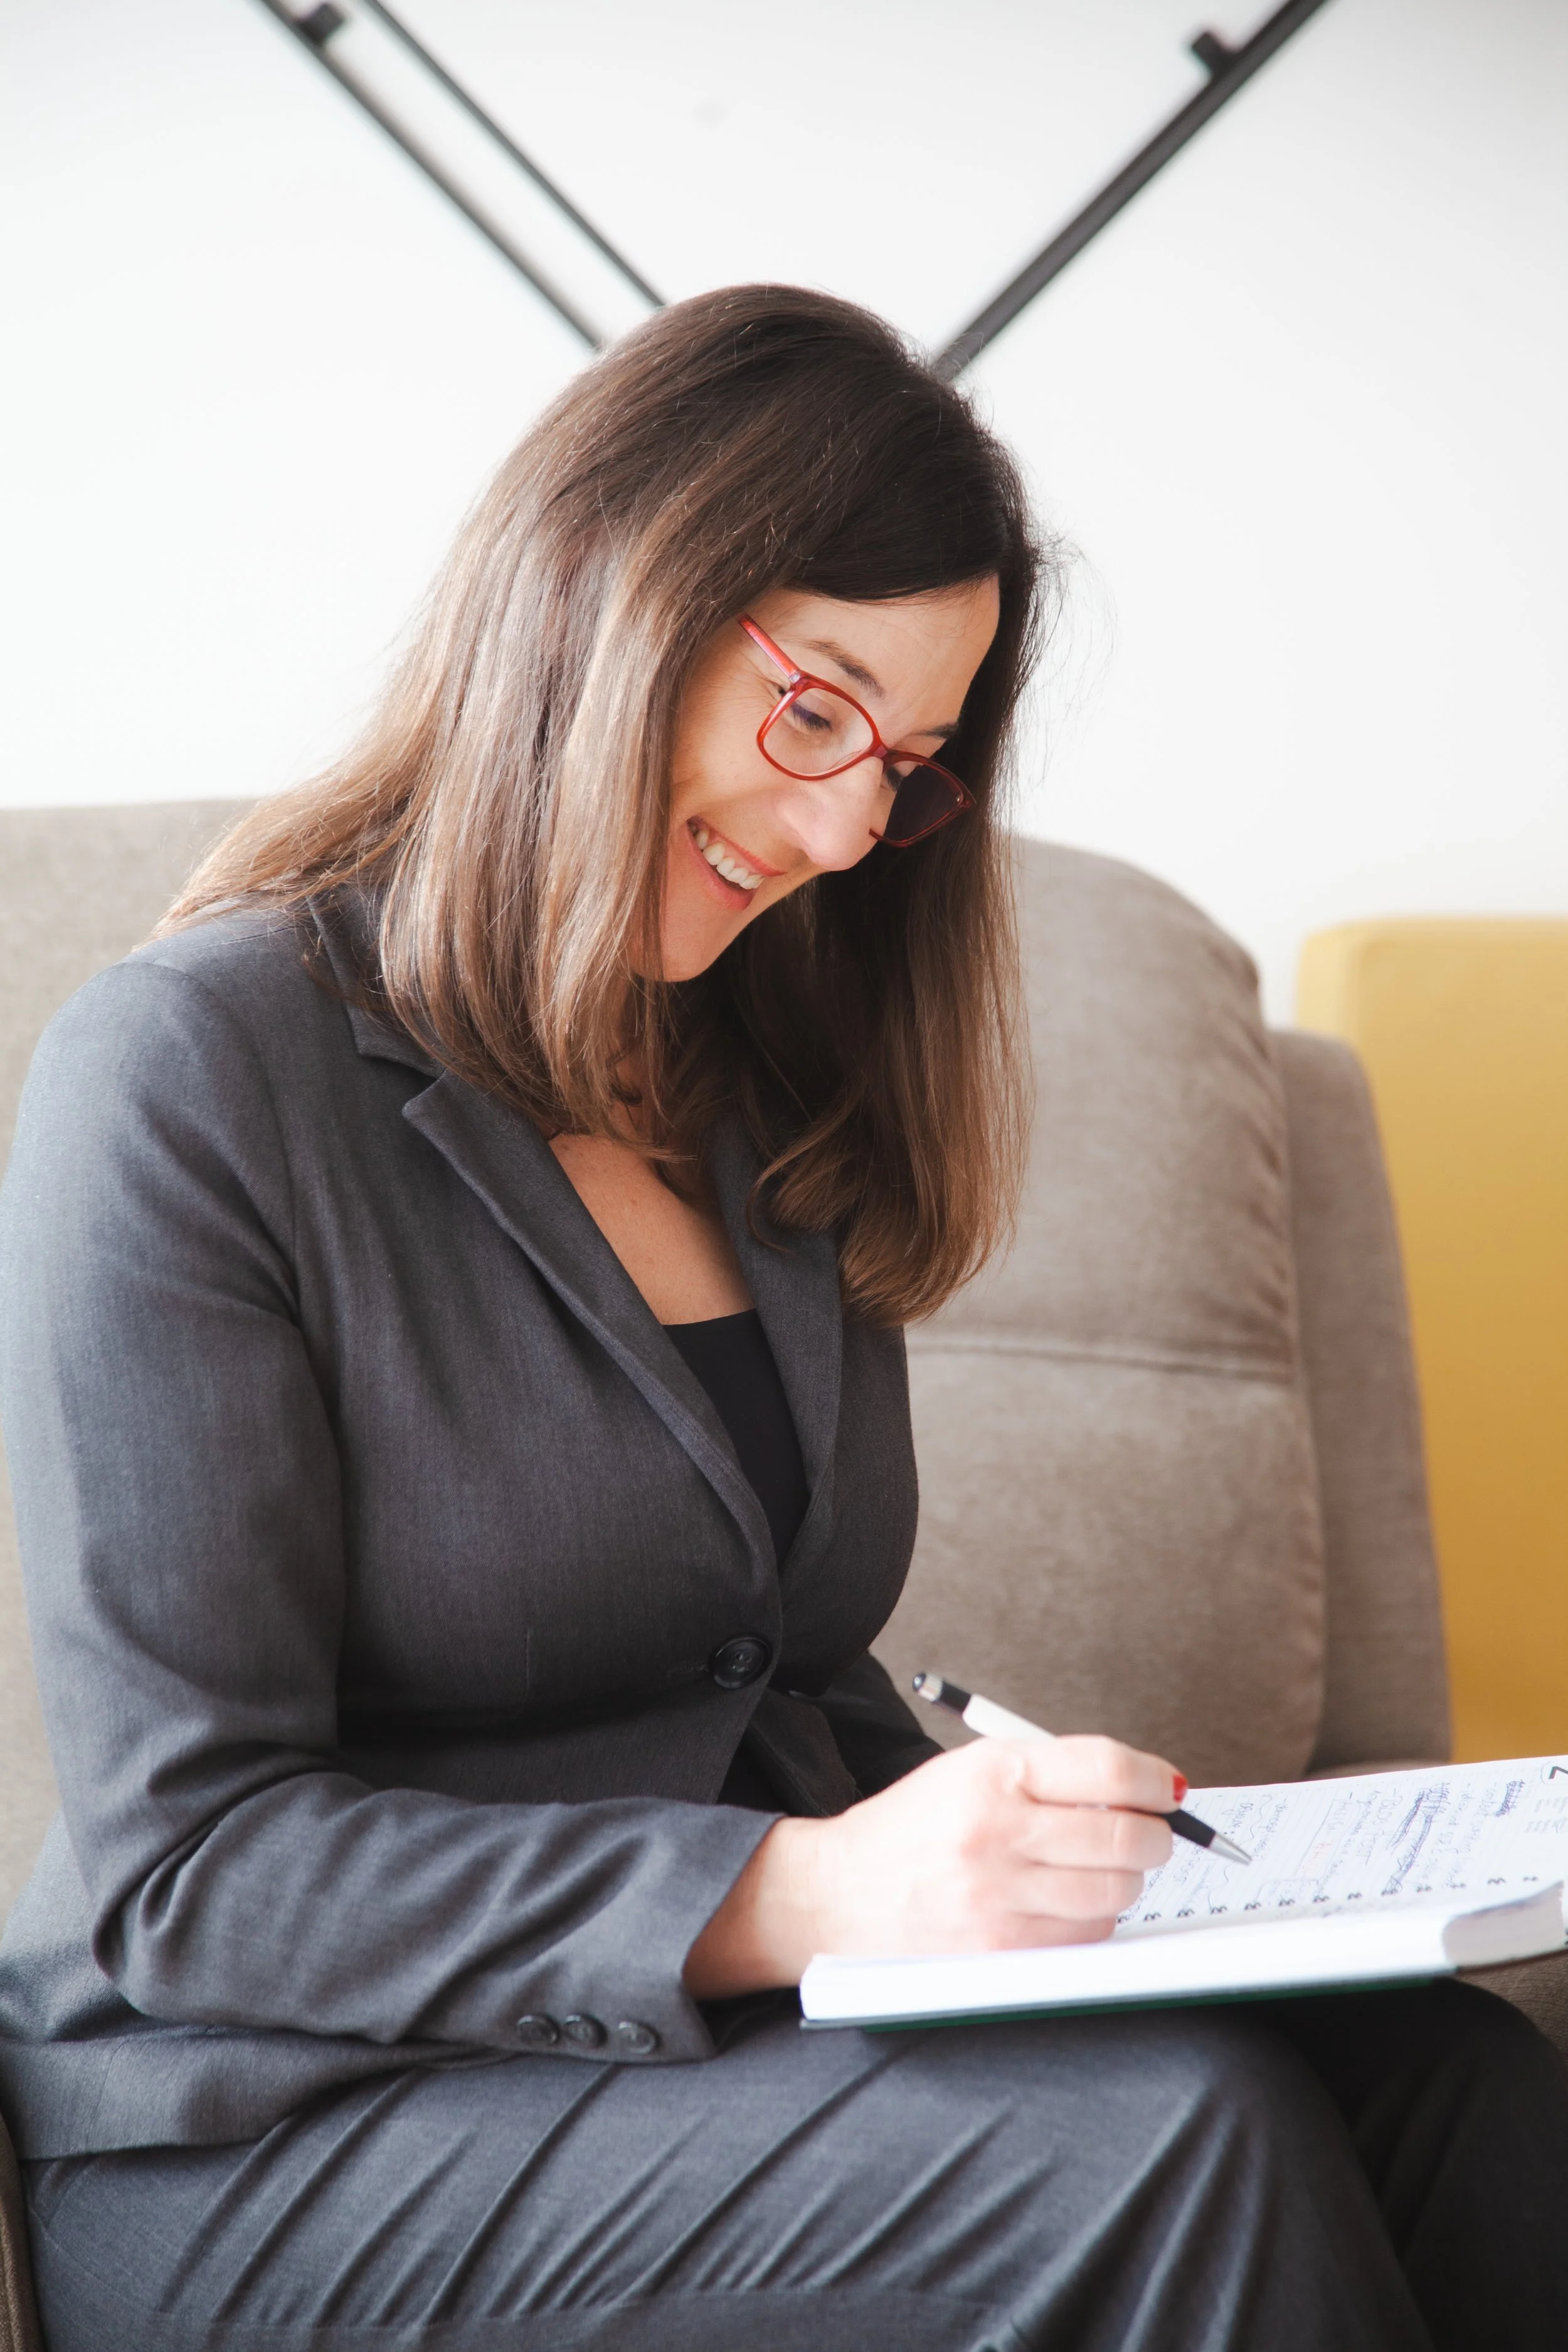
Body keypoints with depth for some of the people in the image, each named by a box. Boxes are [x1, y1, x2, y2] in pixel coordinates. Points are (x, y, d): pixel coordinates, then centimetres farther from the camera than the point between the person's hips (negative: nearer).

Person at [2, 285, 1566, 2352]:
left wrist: (998, 1848, -4)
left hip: (752, 2011, 7)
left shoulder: (767, 1096, 16)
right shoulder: (192, 1079, -9)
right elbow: (184, 1866, -14)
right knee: (1181, 2138, -28)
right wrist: (800, 1898, -25)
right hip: (281, 2140, -6)